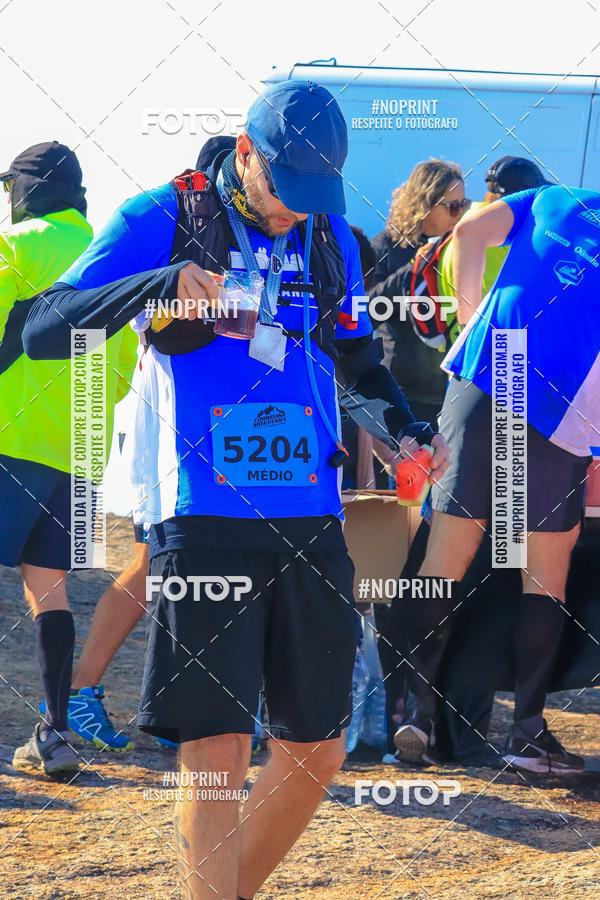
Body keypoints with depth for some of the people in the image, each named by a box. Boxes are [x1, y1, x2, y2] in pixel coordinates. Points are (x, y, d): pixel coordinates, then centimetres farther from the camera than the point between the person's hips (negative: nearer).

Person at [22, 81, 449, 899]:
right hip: (202, 517, -5)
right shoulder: (163, 219, -4)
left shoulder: (331, 240, 12)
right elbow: (44, 331, -11)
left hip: (310, 521, 5)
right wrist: (163, 285, -26)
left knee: (316, 751, 8)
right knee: (217, 753, -11)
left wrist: (403, 430, 7)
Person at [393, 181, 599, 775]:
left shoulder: (552, 200, 21)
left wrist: (472, 319, 11)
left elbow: (469, 232, 7)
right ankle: (528, 730, 1)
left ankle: (417, 710, -3)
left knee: (447, 554, 4)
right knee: (546, 573, 7)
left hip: (482, 370, 2)